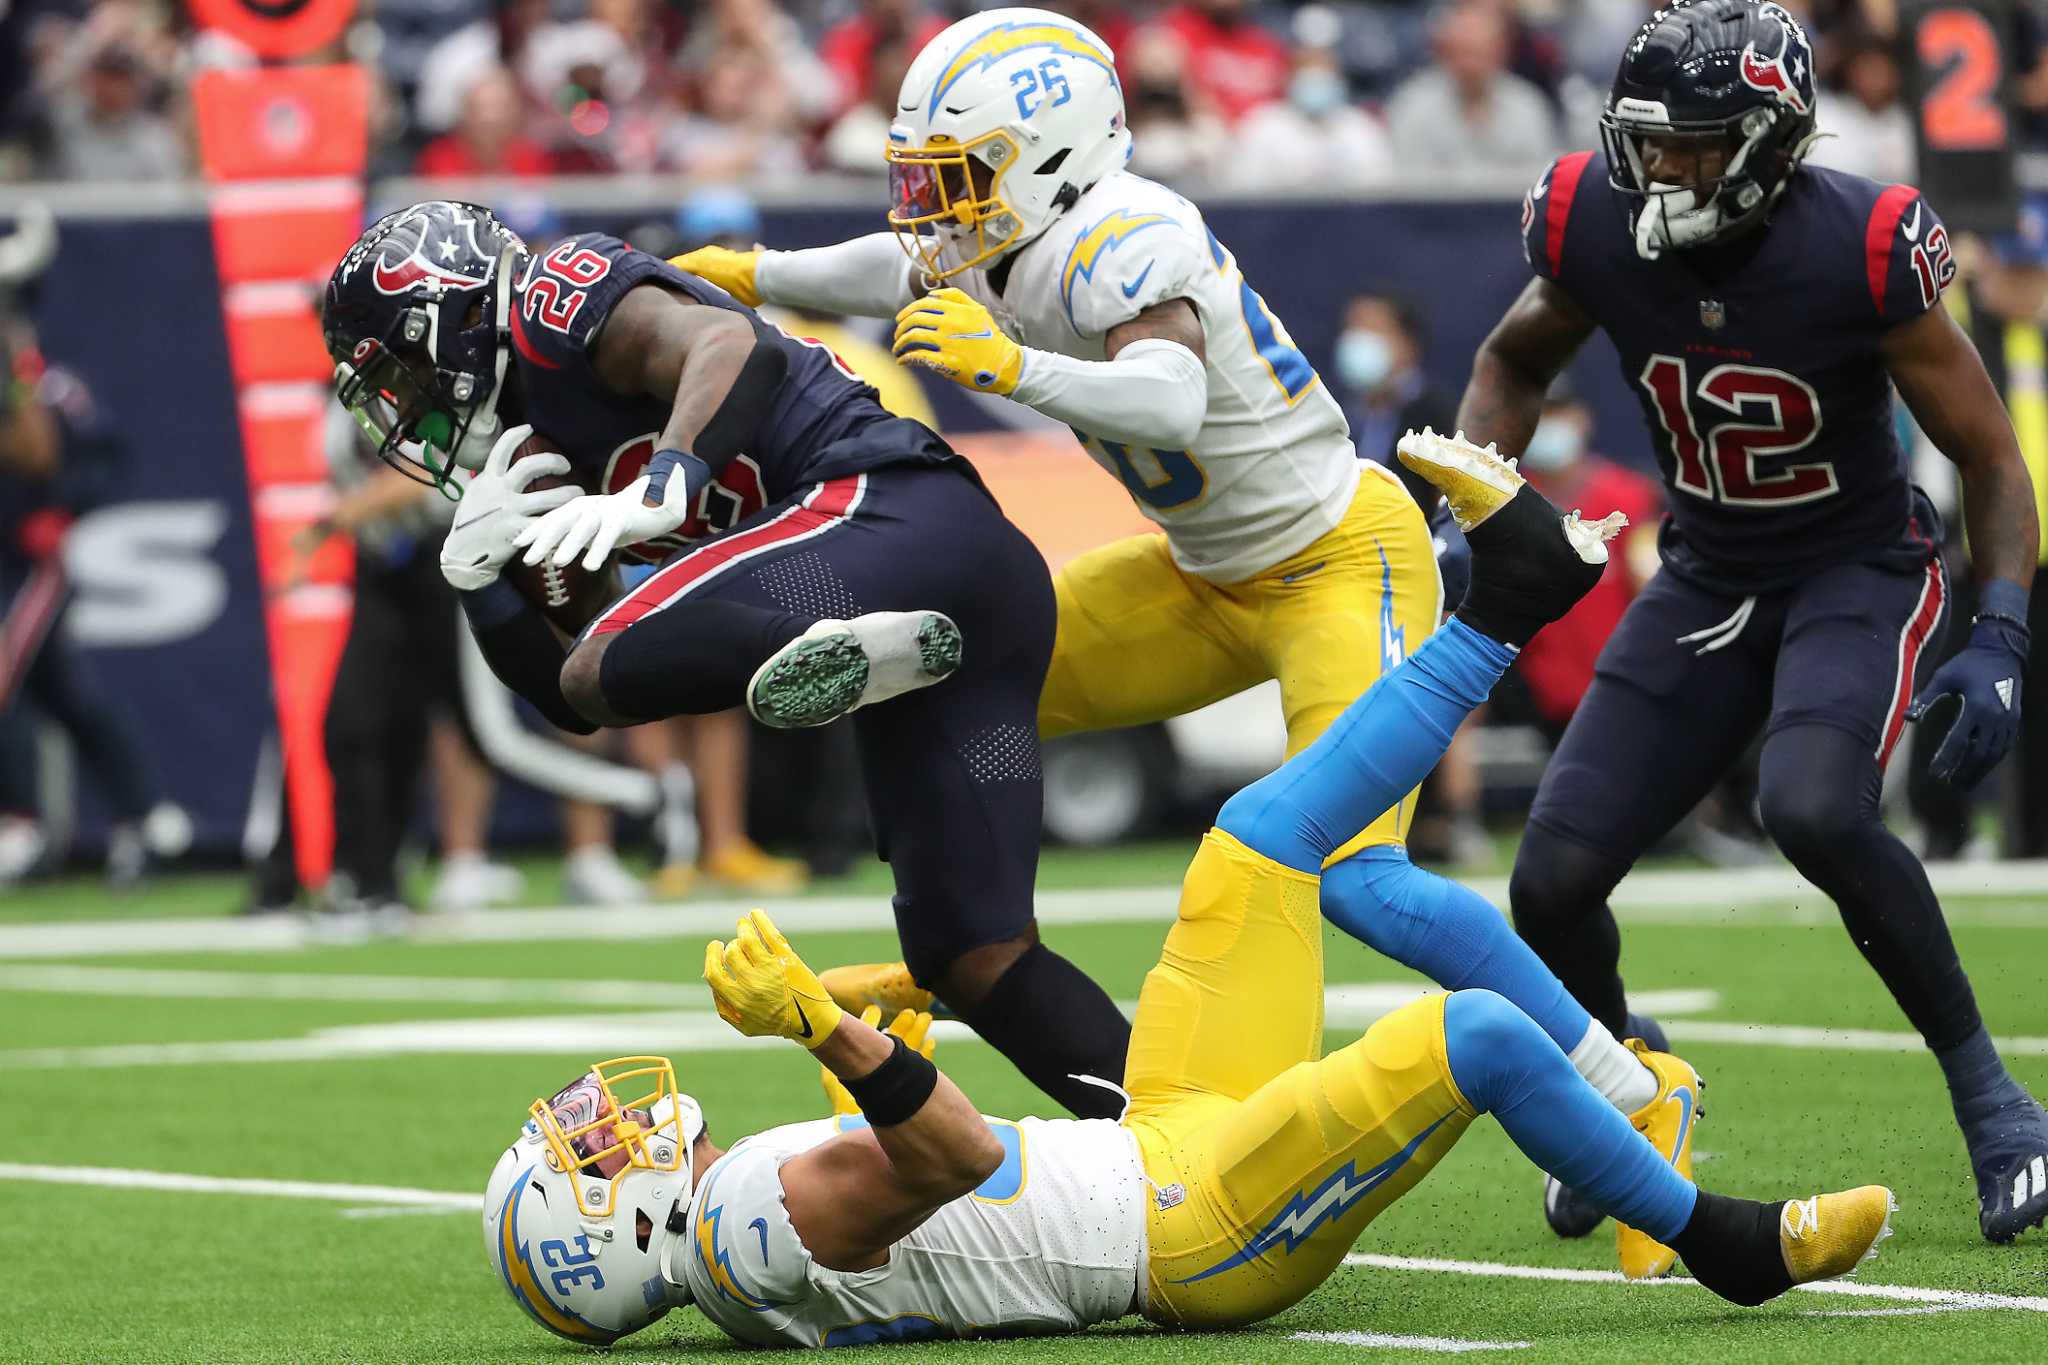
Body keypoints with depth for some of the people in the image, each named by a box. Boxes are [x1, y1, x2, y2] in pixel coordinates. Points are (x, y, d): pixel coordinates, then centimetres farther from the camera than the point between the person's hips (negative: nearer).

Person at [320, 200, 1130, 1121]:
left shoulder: (560, 300, 3)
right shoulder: (545, 458, 29)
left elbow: (735, 346, -17)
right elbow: (568, 703, 24)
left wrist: (662, 485, -31)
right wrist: (478, 570, 11)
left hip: (886, 505, -9)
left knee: (608, 667, -25)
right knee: (969, 953, 6)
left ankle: (840, 654, -43)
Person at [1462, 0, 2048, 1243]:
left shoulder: (1856, 248, -24)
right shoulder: (1597, 228, -13)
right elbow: (1516, 363, 11)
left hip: (1858, 570, -4)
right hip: (1708, 581, 4)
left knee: (1813, 806, -34)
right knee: (1554, 884, -7)